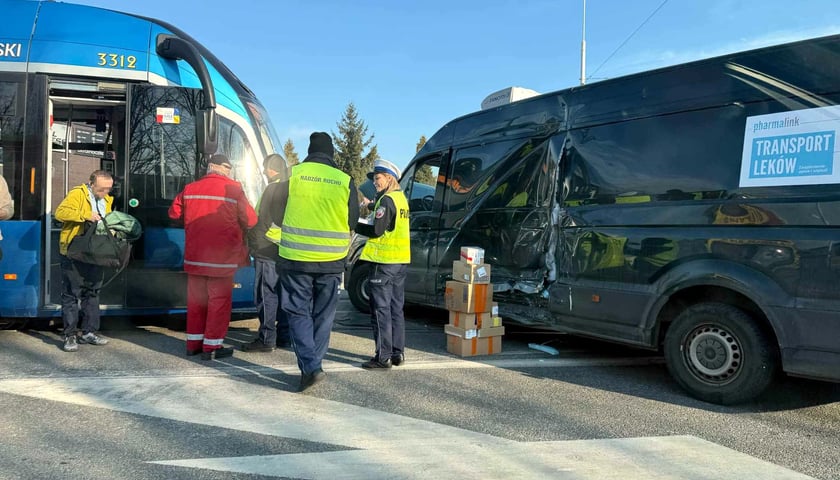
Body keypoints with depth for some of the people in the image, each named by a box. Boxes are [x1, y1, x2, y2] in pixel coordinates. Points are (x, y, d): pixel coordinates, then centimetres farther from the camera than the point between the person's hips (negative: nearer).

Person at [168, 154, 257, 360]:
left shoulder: (190, 188, 2)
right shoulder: (233, 189, -11)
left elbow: (174, 212, 12)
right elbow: (251, 220, -10)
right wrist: (239, 229, 11)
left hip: (194, 256, 5)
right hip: (222, 256, -5)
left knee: (196, 298, 15)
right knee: (219, 299, 4)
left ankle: (194, 342, 25)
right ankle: (212, 346, 8)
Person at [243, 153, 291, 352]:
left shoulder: (273, 189, -11)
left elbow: (262, 221, -15)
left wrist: (254, 244, -5)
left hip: (268, 252, -9)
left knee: (266, 295, -4)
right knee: (282, 294, 13)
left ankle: (266, 339, -2)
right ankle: (284, 336, 18)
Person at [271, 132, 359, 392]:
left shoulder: (292, 174, -3)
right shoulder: (345, 181, 0)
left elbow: (276, 216, 4)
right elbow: (352, 223, 8)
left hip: (296, 256, -1)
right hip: (331, 260, 2)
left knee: (298, 312, 6)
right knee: (323, 315, 13)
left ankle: (310, 367, -7)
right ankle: (313, 366, 19)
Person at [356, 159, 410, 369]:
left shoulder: (386, 200, -13)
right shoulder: (401, 198, 15)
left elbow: (377, 230, -19)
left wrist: (354, 226, -8)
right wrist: (374, 205, 10)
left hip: (385, 262, -9)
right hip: (401, 260, 9)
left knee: (381, 309, -4)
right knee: (396, 308, 14)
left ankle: (383, 356, -2)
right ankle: (398, 353, 19)